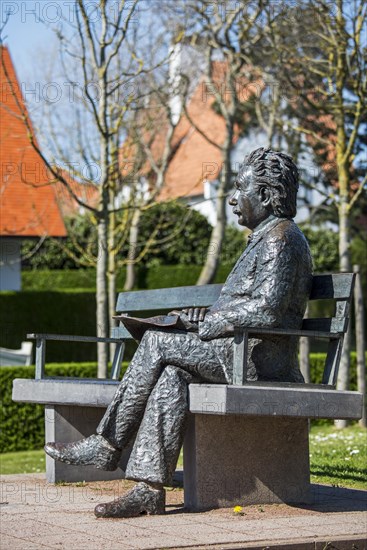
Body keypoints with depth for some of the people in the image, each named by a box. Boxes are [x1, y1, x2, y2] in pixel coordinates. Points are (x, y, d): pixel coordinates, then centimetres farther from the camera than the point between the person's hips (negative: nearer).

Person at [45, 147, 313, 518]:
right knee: (172, 376, -15)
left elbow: (267, 309, -21)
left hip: (261, 357, -9)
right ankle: (150, 489, -21)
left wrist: (206, 324, -12)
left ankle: (107, 446, -6)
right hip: (243, 353, 9)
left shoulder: (281, 237, -10)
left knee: (158, 342, -15)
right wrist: (206, 319, 7)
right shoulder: (264, 238, 23)